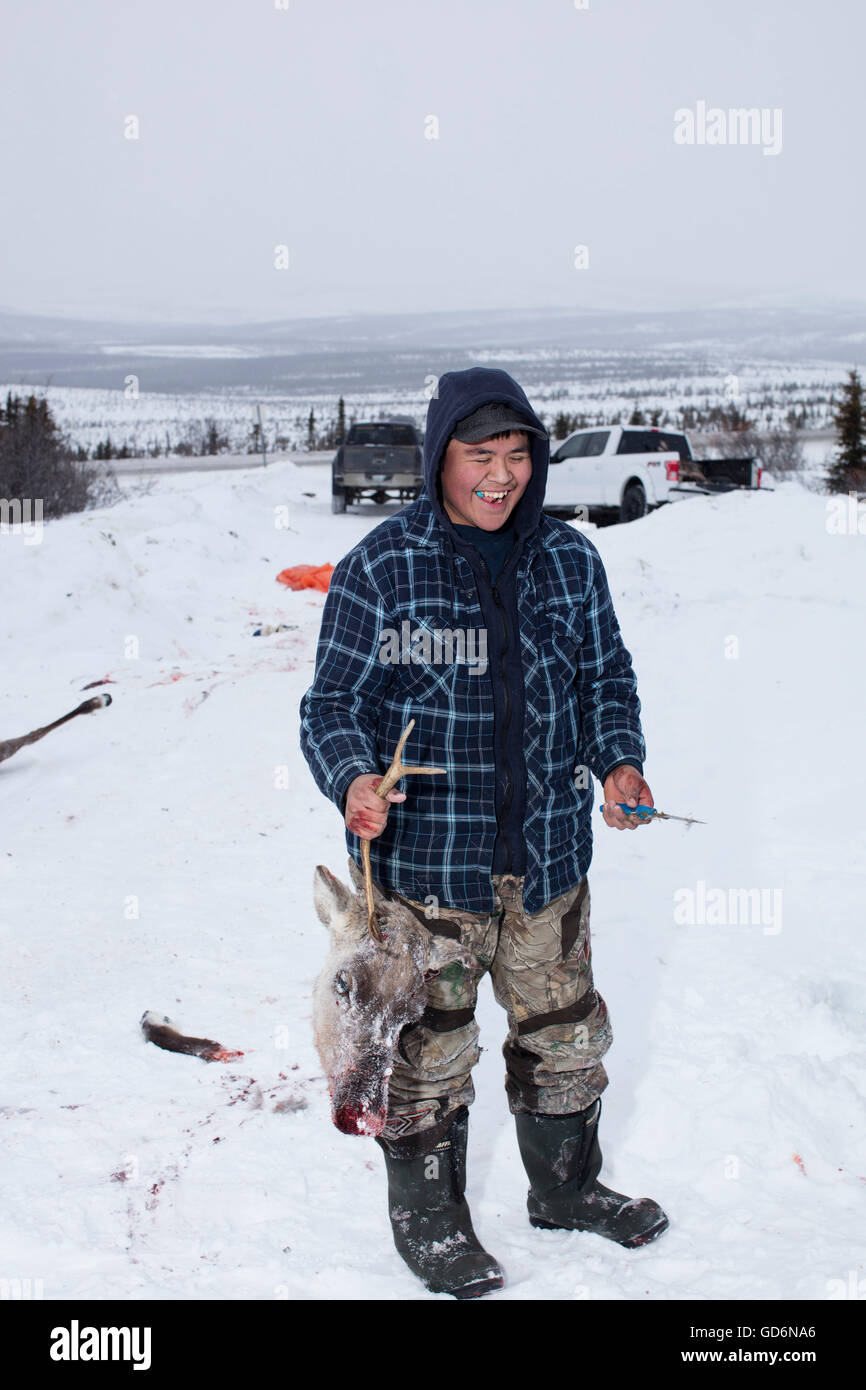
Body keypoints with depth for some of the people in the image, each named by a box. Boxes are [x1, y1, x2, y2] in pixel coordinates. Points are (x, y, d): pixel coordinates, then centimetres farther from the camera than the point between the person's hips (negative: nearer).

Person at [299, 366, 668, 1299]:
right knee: (430, 1044, 7)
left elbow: (606, 674, 14)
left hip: (548, 850, 5)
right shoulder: (381, 566, -10)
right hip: (424, 857, -4)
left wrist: (619, 760, -3)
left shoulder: (570, 560, 3)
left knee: (565, 1028, 18)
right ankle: (427, 1216, 29)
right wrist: (354, 779, -27)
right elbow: (333, 703, -7)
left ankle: (565, 1186, 42)